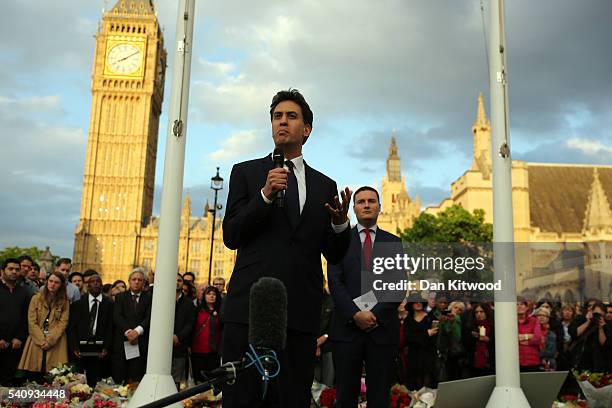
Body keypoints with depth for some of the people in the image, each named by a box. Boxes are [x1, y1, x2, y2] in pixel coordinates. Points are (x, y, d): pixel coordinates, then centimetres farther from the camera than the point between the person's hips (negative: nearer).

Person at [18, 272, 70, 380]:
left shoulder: (64, 302, 7)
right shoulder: (36, 298, 8)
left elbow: (63, 323, -1)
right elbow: (32, 322, 1)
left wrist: (50, 340, -12)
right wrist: (41, 341, -9)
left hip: (56, 343, -1)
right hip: (36, 342, 1)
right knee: (33, 376, -5)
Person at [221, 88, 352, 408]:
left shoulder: (325, 186, 14)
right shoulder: (246, 173, 9)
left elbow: (334, 255, 14)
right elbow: (231, 237, 0)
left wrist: (341, 223, -7)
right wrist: (264, 195, -13)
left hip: (301, 310, 2)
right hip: (249, 305, -1)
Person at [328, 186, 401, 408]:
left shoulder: (394, 242, 12)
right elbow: (335, 282, 0)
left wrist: (375, 314, -9)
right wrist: (356, 314, -12)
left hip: (382, 328, 1)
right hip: (347, 328, 0)